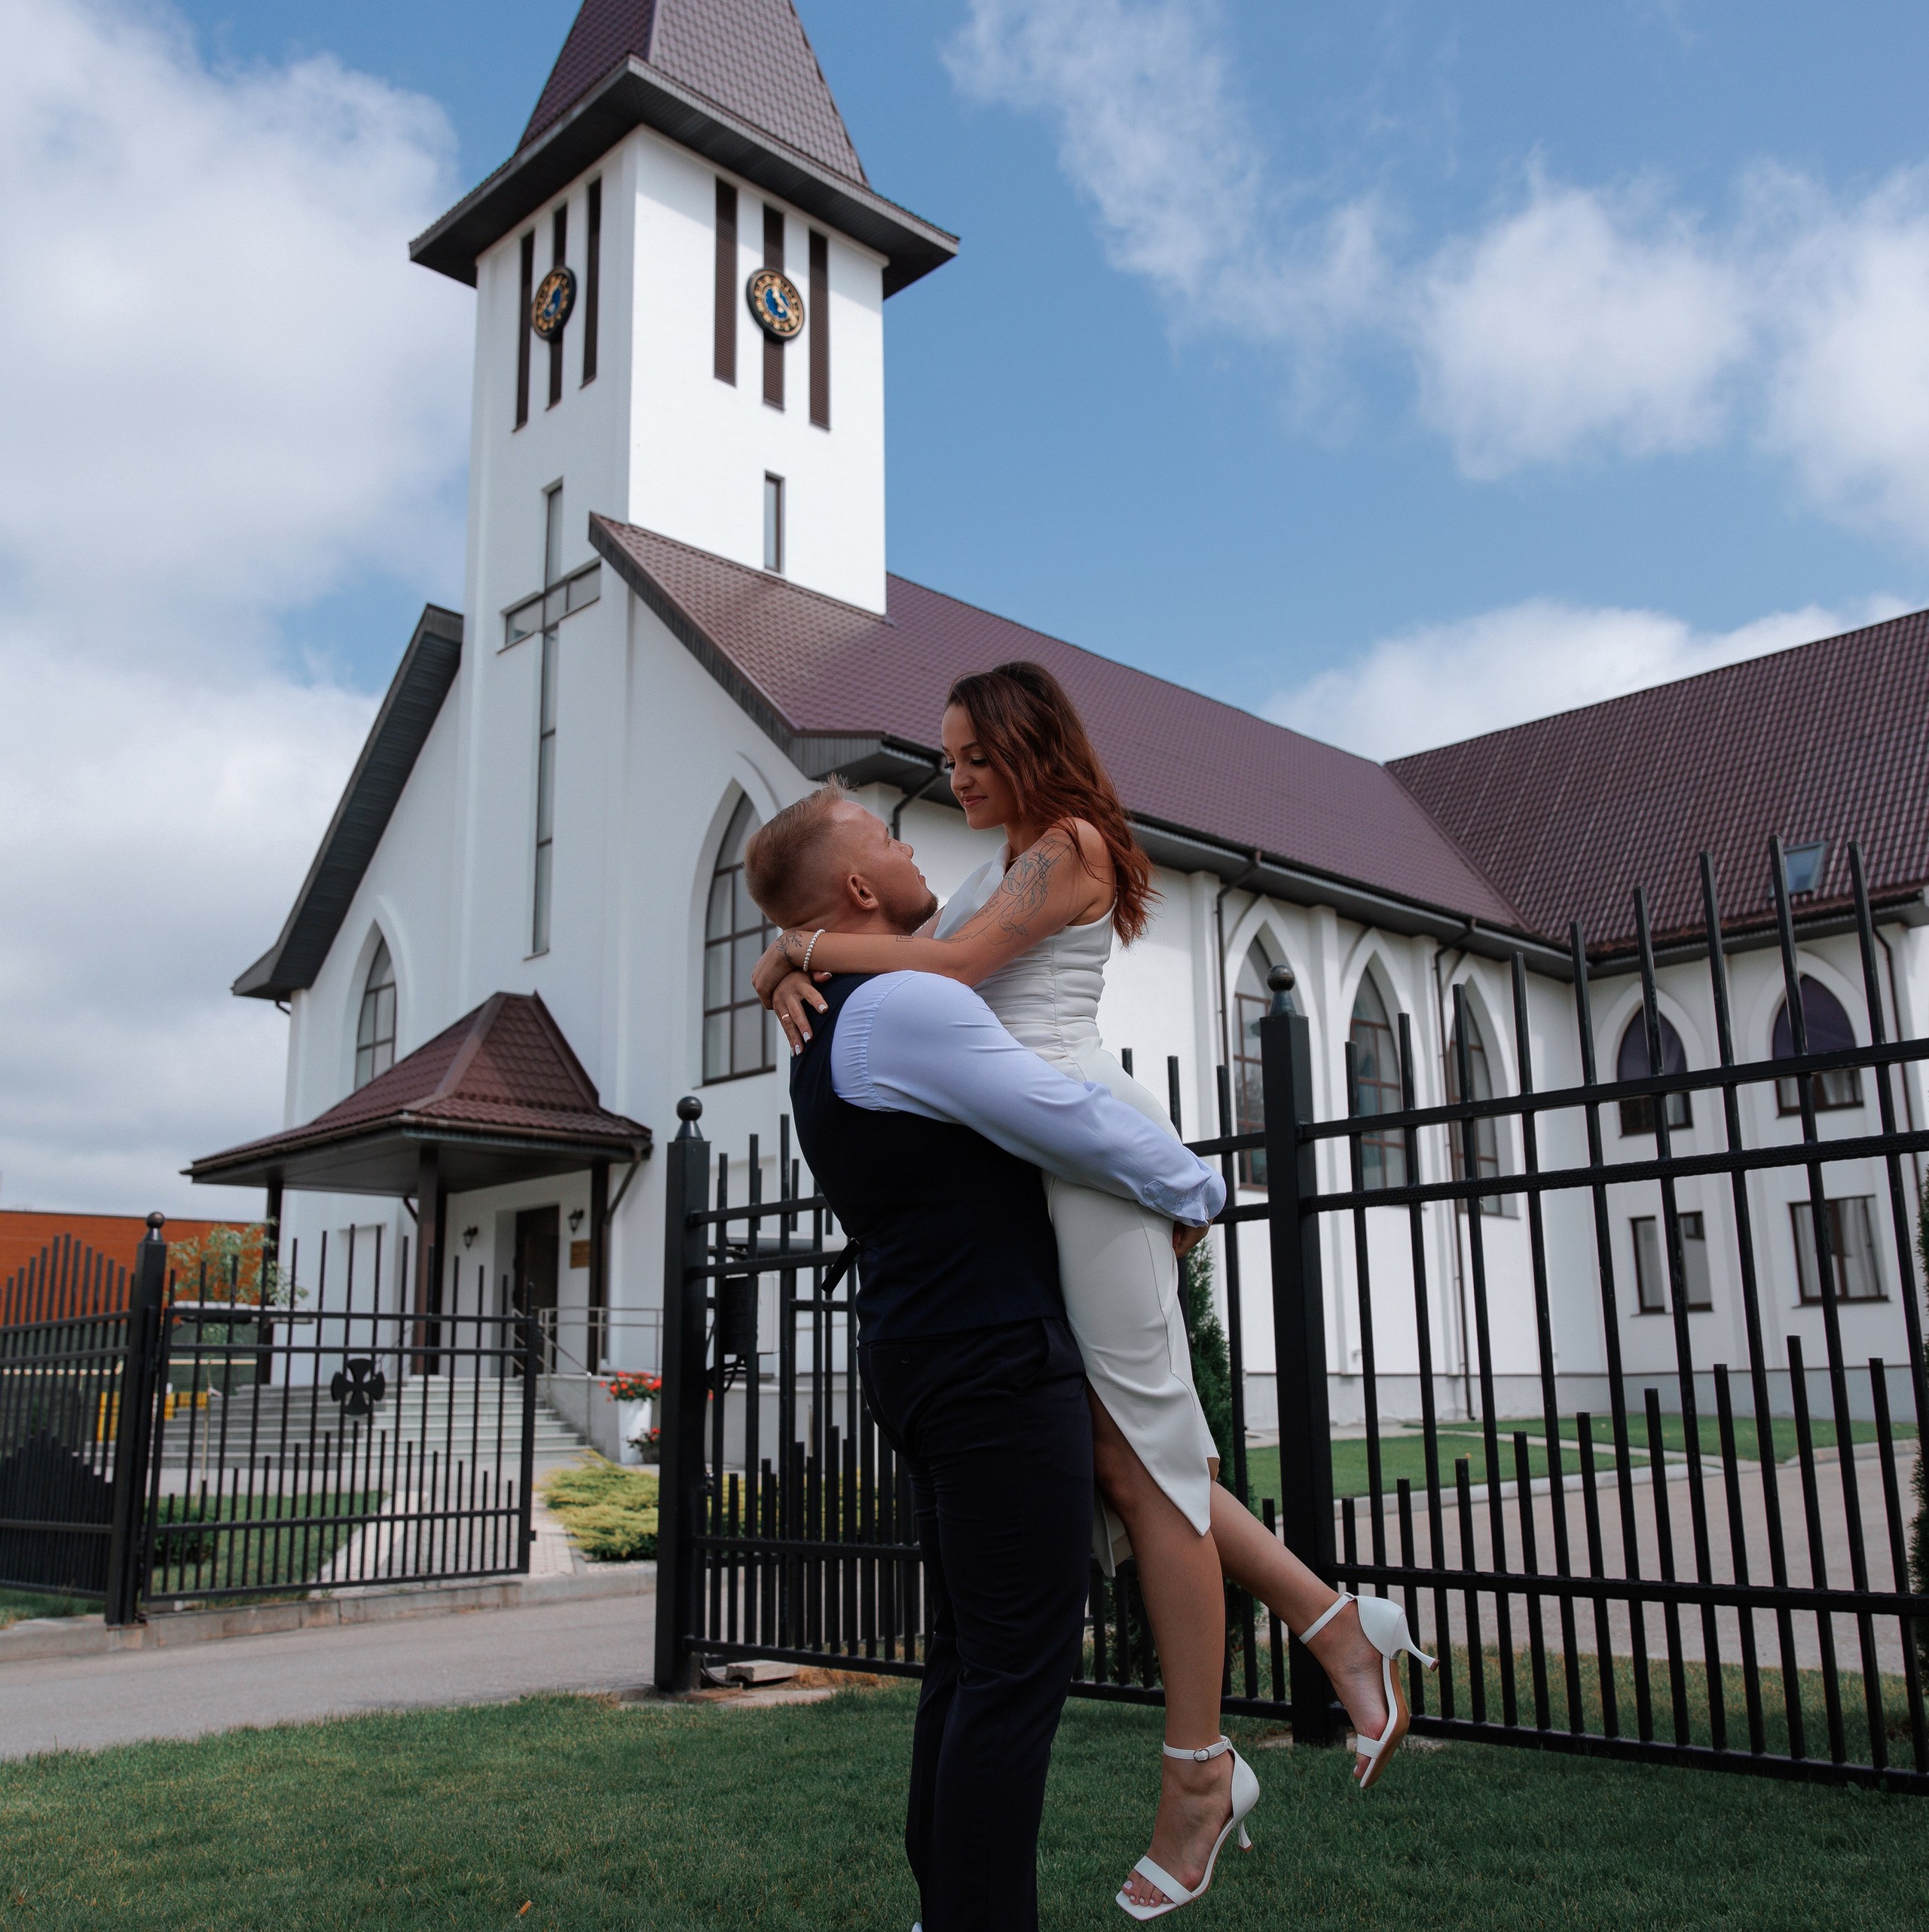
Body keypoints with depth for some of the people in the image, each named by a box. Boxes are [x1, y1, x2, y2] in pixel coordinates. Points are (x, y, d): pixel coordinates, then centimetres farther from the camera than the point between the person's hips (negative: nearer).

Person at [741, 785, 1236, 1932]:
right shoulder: (908, 1006, -15)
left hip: (921, 1362, 10)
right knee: (1020, 1664, -7)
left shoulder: (828, 1037, 17)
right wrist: (1196, 1190, 2)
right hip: (998, 1364, -10)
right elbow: (1072, 1121, -12)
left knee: (970, 1650, 16)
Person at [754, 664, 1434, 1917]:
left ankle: (1196, 1774, 3)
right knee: (1114, 1445, 5)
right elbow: (892, 958, 19)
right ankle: (1339, 1627, 13)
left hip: (1087, 1139, -9)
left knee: (1141, 1449, -5)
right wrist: (791, 975, -2)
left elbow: (950, 967, -14)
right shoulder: (996, 868, 24)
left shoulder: (1072, 847, -2)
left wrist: (810, 944, -4)